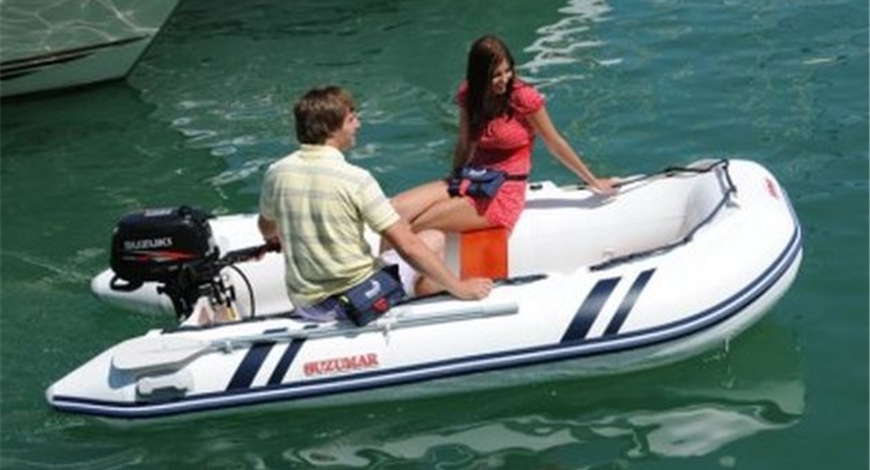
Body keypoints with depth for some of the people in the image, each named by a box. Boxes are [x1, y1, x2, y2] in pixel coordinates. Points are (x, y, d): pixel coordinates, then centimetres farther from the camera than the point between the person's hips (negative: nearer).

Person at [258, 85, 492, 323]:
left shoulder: (276, 173, -6)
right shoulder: (356, 180, -21)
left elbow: (266, 230, 14)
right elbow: (408, 246, -21)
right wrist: (459, 287, -11)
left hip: (306, 306, 5)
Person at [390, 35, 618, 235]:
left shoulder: (523, 97, -11)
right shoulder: (468, 95, 4)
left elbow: (555, 144, -3)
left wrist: (593, 182, 3)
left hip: (505, 193, -6)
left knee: (414, 227, -24)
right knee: (395, 210, -17)